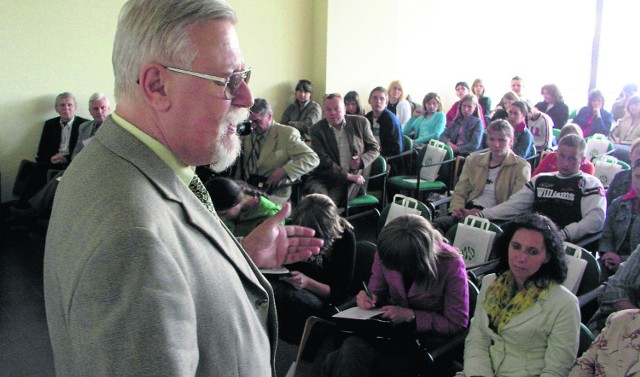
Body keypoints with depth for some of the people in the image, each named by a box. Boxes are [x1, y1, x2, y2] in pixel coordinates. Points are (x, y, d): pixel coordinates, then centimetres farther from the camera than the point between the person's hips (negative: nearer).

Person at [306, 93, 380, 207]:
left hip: (353, 177, 0)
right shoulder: (317, 129, 2)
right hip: (324, 178, 1)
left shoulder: (360, 122, 8)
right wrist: (348, 175, -15)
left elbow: (374, 148, 15)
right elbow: (322, 160, -7)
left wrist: (362, 160, -7)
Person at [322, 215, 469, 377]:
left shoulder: (451, 264, -19)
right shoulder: (388, 252, -8)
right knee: (353, 344, -30)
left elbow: (458, 322, -13)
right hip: (391, 324, 4)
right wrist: (369, 297, -14)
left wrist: (411, 315, -21)